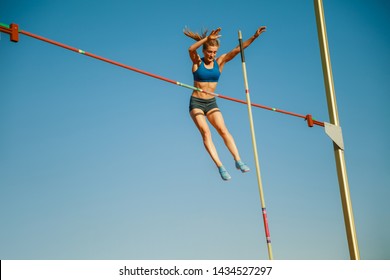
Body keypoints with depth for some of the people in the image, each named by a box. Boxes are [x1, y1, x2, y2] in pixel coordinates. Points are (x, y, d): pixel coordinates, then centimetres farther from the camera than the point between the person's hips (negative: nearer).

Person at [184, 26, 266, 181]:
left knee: (223, 129, -16)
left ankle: (238, 160, -22)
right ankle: (220, 166, -26)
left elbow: (237, 50, -7)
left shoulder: (220, 61, 2)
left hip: (211, 103, 3)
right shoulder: (197, 62, -6)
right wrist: (208, 38, -39)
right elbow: (191, 49, -28)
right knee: (205, 131, -20)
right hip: (196, 102, -3)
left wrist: (254, 37, -17)